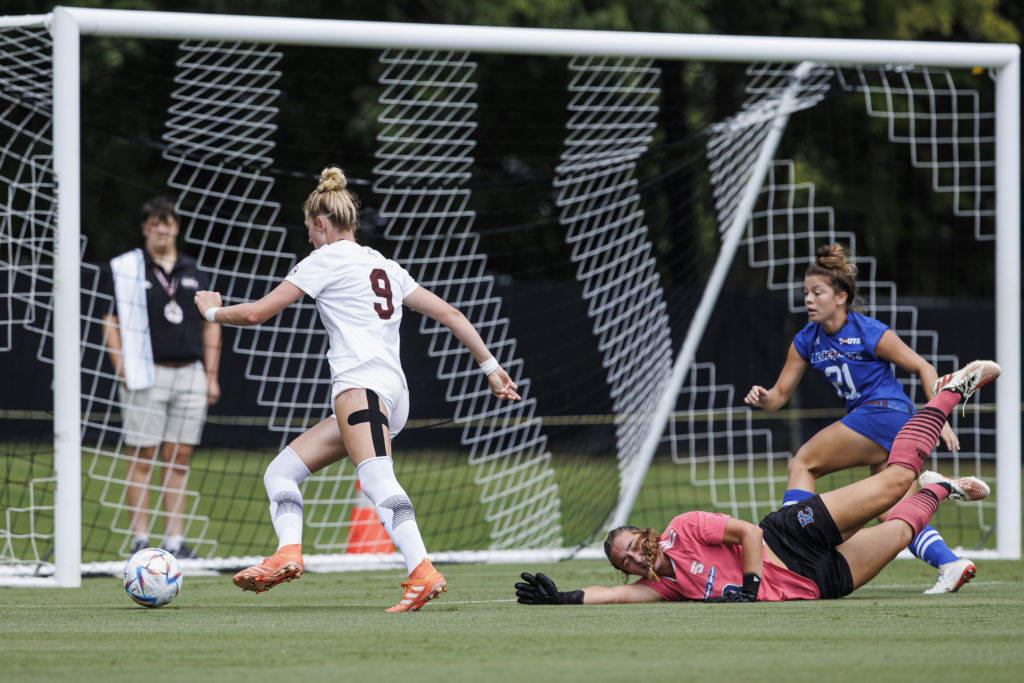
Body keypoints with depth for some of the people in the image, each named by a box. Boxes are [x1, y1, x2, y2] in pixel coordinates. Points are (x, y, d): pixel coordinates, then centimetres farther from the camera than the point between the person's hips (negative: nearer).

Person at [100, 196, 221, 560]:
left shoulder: (194, 273, 14)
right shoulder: (125, 269, 2)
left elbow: (211, 325, 17)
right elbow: (111, 322, 0)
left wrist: (211, 375, 10)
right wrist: (122, 367, -11)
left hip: (190, 376, 4)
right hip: (146, 376, -4)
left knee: (178, 462, 4)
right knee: (142, 461, -3)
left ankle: (175, 541, 6)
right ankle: (140, 540, -1)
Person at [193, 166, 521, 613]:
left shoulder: (326, 260, 5)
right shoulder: (385, 266, 26)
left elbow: (258, 312, 7)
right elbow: (449, 314, 23)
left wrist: (213, 311, 26)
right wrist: (490, 367, 26)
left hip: (362, 383, -9)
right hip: (393, 393, 9)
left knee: (377, 480, -29)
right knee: (280, 471, 10)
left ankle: (423, 573, -46)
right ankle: (288, 553, -11)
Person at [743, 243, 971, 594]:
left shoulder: (870, 333, -12)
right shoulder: (806, 341, 7)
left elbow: (923, 368, -7)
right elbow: (780, 394, 9)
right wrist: (763, 399, -14)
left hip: (883, 412, -8)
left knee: (802, 462, -11)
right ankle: (950, 564, 3)